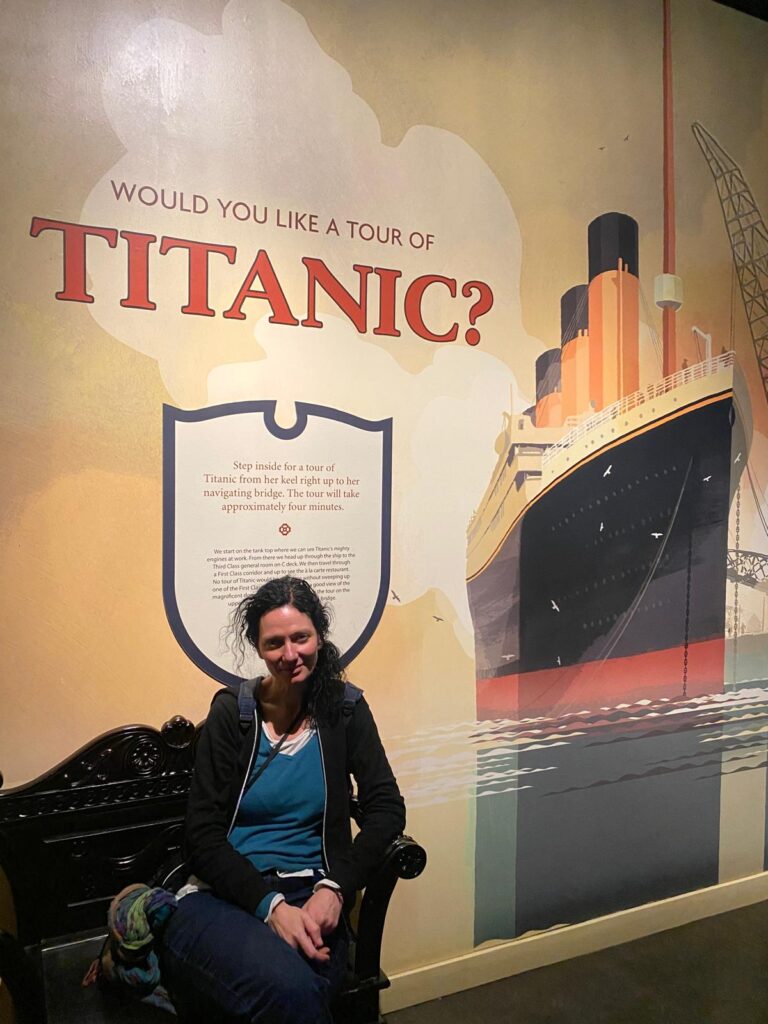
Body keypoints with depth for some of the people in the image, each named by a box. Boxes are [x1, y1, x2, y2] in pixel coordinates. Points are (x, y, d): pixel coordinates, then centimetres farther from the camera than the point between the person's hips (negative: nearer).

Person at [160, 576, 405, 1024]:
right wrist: (270, 905, -18)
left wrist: (335, 888, -16)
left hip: (311, 902, 2)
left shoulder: (345, 710, 5)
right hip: (224, 898, -2)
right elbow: (203, 836, -4)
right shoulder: (232, 712, -1)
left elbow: (387, 808, -1)